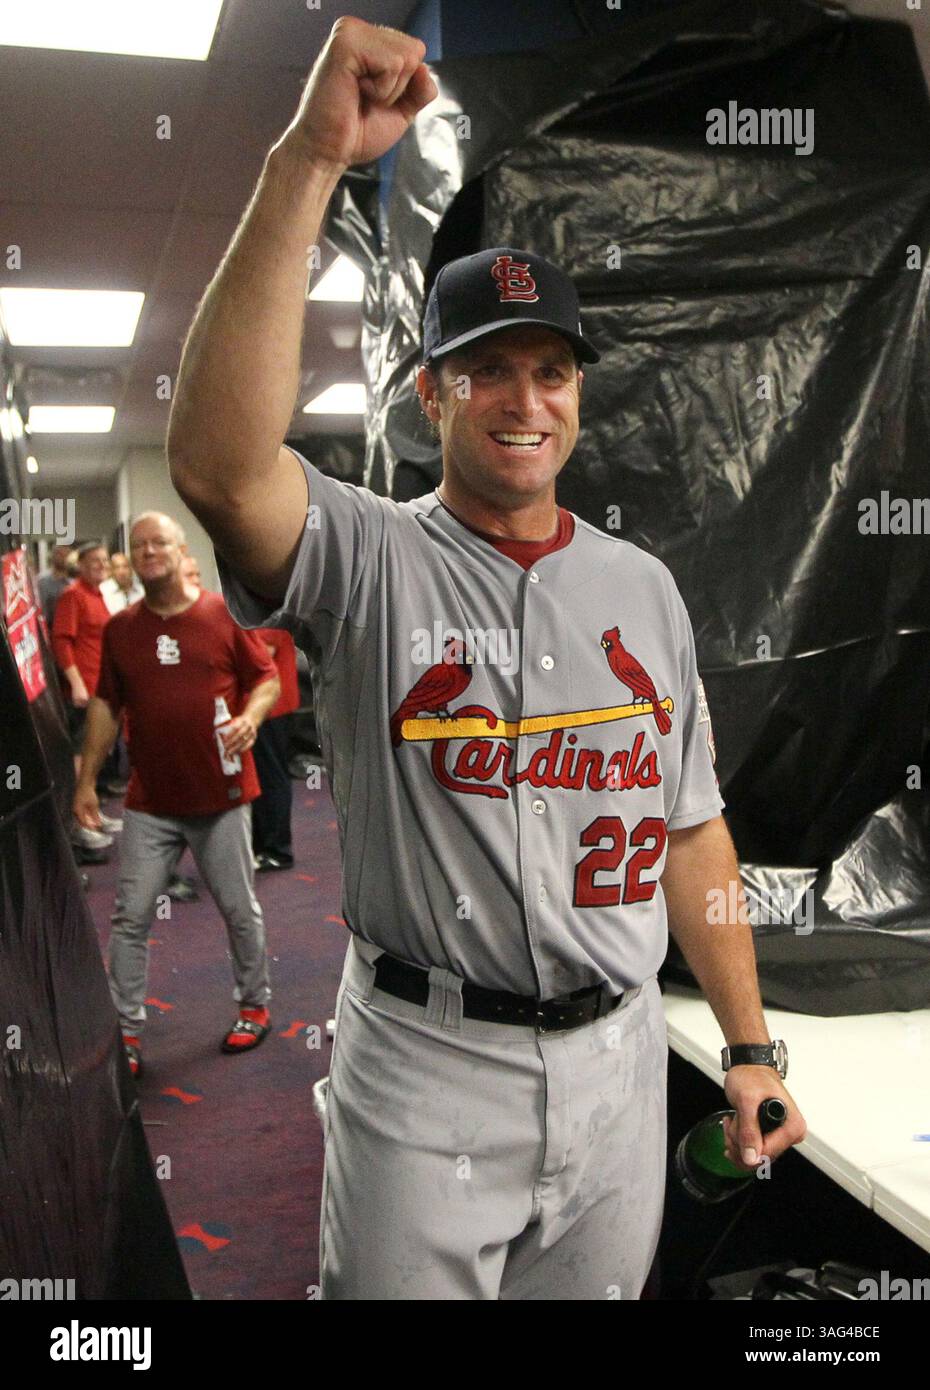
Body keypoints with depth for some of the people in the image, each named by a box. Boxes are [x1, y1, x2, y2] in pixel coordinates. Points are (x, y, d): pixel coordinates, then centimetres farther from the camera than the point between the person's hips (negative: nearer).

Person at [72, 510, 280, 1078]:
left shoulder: (224, 614, -5)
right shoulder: (120, 628, 4)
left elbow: (267, 677, 0)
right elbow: (107, 705, 10)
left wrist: (250, 718, -20)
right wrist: (87, 780, 7)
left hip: (221, 795, -2)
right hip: (150, 801, 2)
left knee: (239, 909, 11)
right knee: (131, 917, 3)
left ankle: (255, 1006, 31)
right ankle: (128, 1032, 16)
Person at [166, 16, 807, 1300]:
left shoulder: (643, 586, 6)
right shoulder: (366, 558, -9)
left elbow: (689, 827, 8)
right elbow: (219, 463, -31)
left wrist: (751, 1046, 7)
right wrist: (310, 160, -33)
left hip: (619, 1062, 5)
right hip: (422, 1069, -4)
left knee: (604, 1287, 21)